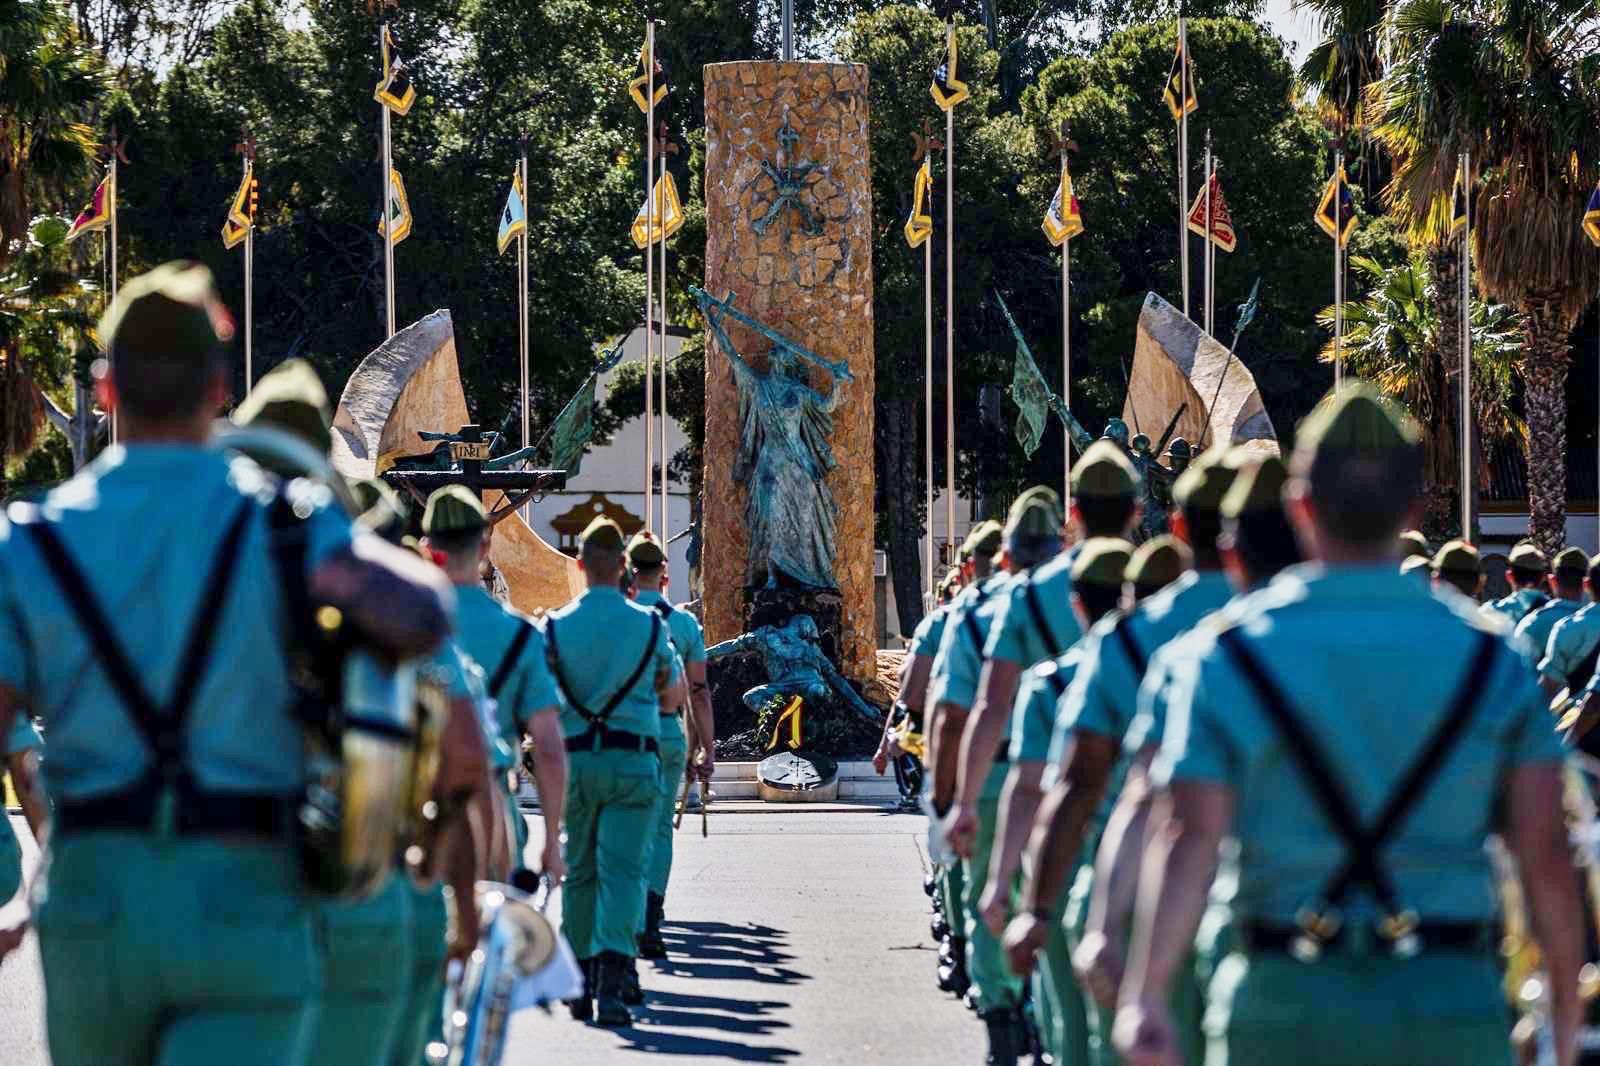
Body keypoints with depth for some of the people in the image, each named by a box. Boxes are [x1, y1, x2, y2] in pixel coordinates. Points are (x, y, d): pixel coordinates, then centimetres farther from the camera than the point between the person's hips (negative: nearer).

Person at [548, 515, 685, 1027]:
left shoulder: (556, 626, -1)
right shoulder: (650, 625, 0)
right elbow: (672, 697, 11)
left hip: (575, 758, 1)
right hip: (633, 758, -1)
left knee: (579, 871, 13)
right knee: (622, 870, -6)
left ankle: (580, 982, 19)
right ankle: (611, 981, -20)